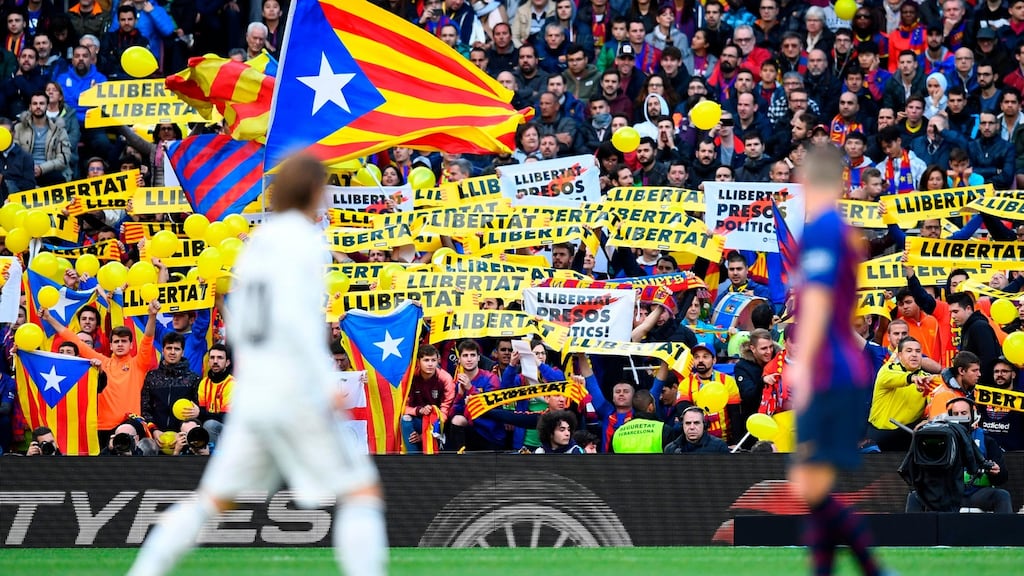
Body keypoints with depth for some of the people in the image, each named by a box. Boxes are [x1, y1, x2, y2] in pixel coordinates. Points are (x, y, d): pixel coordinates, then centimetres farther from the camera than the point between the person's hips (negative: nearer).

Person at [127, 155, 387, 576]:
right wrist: (329, 383, -23)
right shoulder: (304, 242, -10)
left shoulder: (257, 244, 14)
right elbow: (294, 316, -23)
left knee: (212, 501, 14)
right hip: (297, 395, -7)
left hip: (250, 395, 7)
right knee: (363, 492, -2)